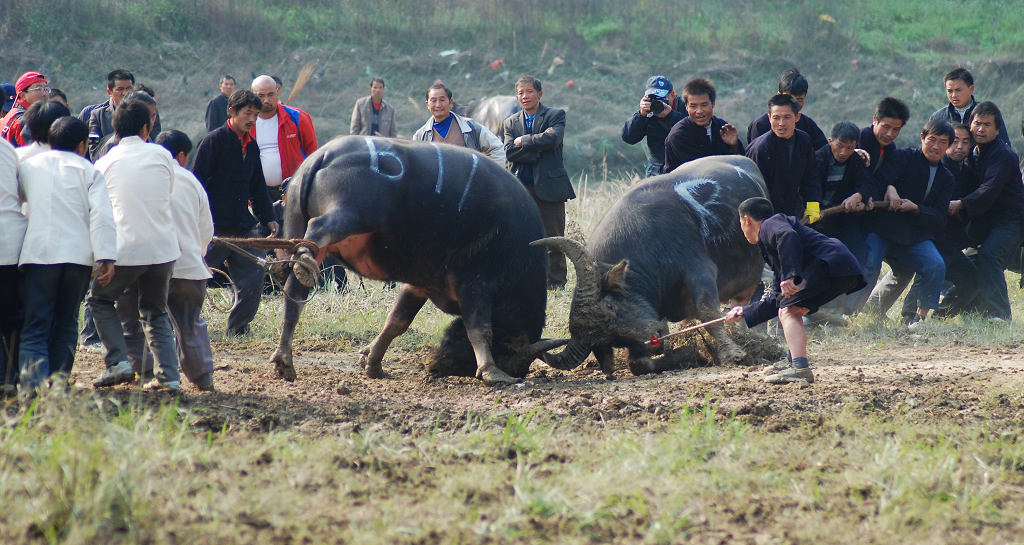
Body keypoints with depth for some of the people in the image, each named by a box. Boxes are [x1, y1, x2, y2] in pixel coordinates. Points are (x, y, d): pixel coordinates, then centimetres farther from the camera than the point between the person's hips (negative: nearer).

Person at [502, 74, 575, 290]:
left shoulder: (555, 116, 4)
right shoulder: (510, 122, 14)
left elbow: (552, 139, -16)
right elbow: (509, 152, -2)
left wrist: (523, 141, -7)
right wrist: (538, 150, -12)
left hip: (548, 187, -3)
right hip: (520, 189, 3)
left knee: (553, 240, -1)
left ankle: (556, 284, 4)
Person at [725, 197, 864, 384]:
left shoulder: (771, 224, 5)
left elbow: (788, 236, -22)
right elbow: (776, 299, 38)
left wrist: (790, 276, -31)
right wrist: (745, 312, 46)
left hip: (831, 262, -10)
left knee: (788, 311, -15)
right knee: (788, 309, 27)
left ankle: (800, 369, -32)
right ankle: (796, 364, 24)